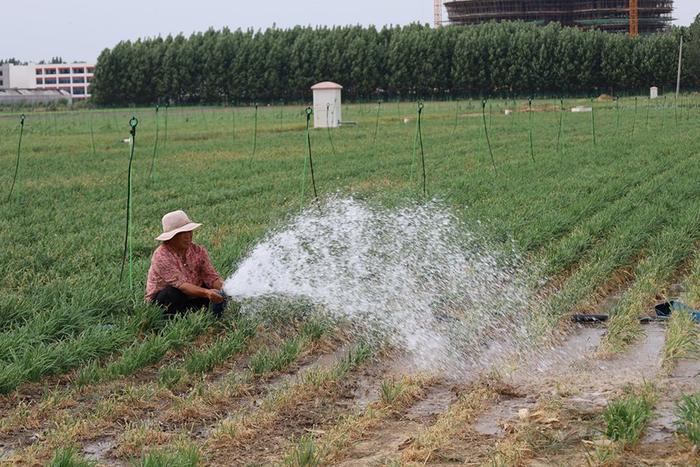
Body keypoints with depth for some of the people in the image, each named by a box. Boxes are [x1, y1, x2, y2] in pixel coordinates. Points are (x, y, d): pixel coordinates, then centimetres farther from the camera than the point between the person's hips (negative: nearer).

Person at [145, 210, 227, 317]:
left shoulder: (198, 251, -4)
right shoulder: (161, 255, -22)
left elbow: (211, 277, -10)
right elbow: (180, 284, -31)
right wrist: (206, 292, -44)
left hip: (191, 297, 5)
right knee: (174, 293, -36)